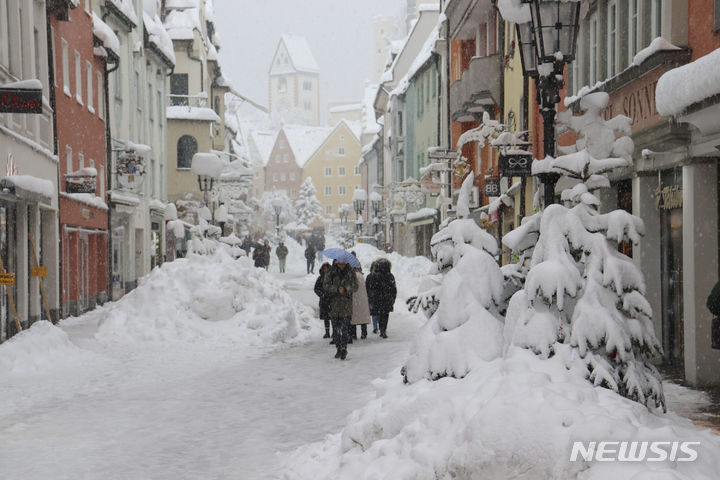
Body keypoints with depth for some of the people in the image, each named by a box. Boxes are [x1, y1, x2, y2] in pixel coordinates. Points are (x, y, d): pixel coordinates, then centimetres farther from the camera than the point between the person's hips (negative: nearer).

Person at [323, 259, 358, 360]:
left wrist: (345, 288, -19)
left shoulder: (350, 273, 5)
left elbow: (355, 287, -2)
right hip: (333, 304, 1)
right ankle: (338, 348, 16)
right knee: (335, 328, 6)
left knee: (345, 328, -10)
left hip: (346, 304, -1)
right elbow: (325, 286, -5)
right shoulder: (330, 273, 3)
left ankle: (344, 348, -7)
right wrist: (337, 289, -18)